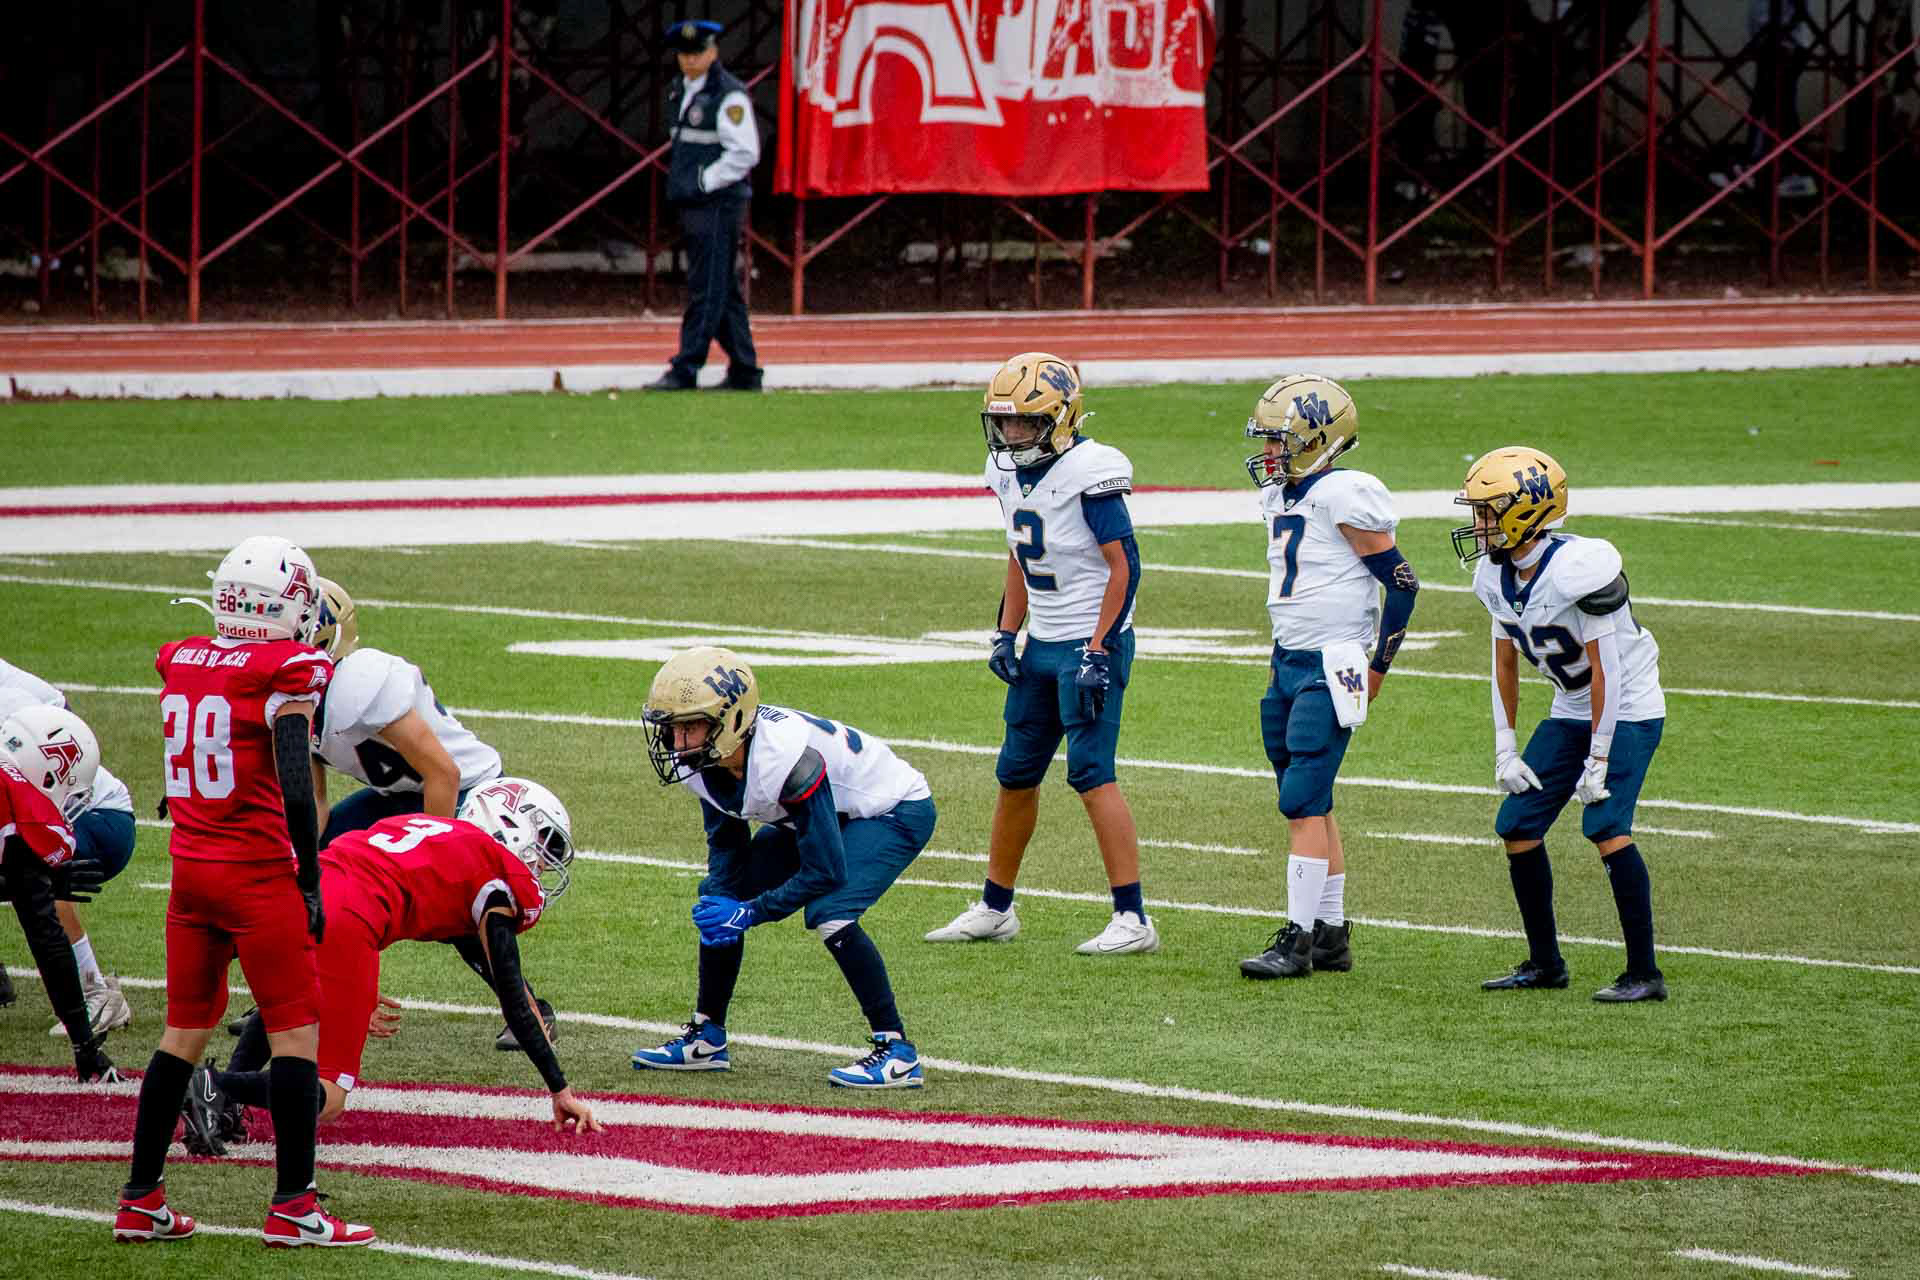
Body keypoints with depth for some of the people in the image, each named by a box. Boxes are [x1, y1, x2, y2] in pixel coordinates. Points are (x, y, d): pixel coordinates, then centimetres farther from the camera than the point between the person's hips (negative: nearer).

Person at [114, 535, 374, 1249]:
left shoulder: (181, 664, 6)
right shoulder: (286, 673, -13)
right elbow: (295, 791, -16)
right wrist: (310, 887, -10)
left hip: (190, 867, 7)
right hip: (258, 873, -7)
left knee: (185, 1033, 14)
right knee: (296, 1034, 1)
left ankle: (140, 1202, 15)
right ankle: (292, 1207, -1)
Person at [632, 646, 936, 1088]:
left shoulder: (785, 758, -39)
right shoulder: (705, 761, -15)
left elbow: (825, 872, -33)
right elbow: (727, 844, 2)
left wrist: (750, 913, -27)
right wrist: (721, 899, -18)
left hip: (895, 811, -9)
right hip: (824, 815, 9)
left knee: (828, 911, -29)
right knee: (717, 902, 2)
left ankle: (897, 1053, -22)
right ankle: (706, 1039, 17)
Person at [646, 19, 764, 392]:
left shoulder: (729, 95, -12)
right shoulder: (683, 91, 15)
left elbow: (745, 153, -16)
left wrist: (702, 182, -17)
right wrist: (679, 184, 14)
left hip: (719, 204, -9)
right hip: (694, 206, 9)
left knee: (707, 290, -8)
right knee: (725, 292, 12)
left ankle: (685, 371, -10)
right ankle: (744, 371, 18)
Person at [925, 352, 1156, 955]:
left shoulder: (1087, 474, -18)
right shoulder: (1012, 474, 8)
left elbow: (1123, 569, -17)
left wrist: (1098, 654, -20)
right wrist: (1005, 635, 13)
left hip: (1091, 644, -8)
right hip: (1042, 645, 8)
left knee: (1092, 775, -13)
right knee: (1016, 774, 13)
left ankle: (1133, 918, -11)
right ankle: (995, 910, 24)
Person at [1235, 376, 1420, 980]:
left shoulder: (1343, 498, -15)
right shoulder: (1281, 498, 11)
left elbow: (1402, 583, -11)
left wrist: (1377, 669, -8)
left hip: (1330, 670, -9)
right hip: (1287, 665, 9)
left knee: (1303, 804, -11)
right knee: (1311, 806, 11)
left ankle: (1299, 940, -11)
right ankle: (1332, 934, 17)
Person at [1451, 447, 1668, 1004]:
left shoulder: (1578, 569, -27)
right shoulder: (1497, 575, -1)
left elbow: (1605, 669, -24)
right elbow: (1505, 663, 11)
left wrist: (1598, 759, -22)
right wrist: (1505, 749, 6)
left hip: (1628, 709, -8)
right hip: (1570, 712, 8)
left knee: (1605, 826, -21)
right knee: (1517, 826, 2)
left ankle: (1645, 973, -15)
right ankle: (1545, 962, 16)